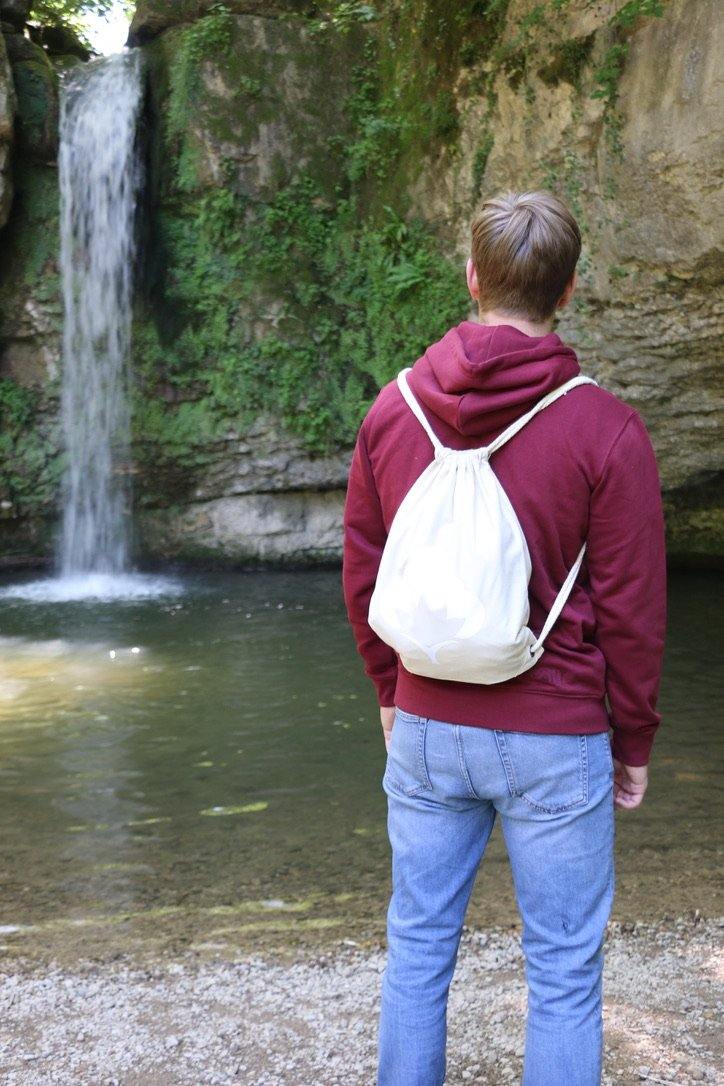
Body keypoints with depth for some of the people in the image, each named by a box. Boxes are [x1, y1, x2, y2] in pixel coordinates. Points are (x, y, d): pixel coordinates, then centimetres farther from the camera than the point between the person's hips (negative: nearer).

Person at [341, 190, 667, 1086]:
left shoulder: (393, 410, -2)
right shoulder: (605, 428, -13)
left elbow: (361, 576, 6)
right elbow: (632, 607, -9)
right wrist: (634, 741, 4)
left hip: (426, 728, 4)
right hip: (556, 741, -3)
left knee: (418, 945, 17)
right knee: (564, 970, 10)